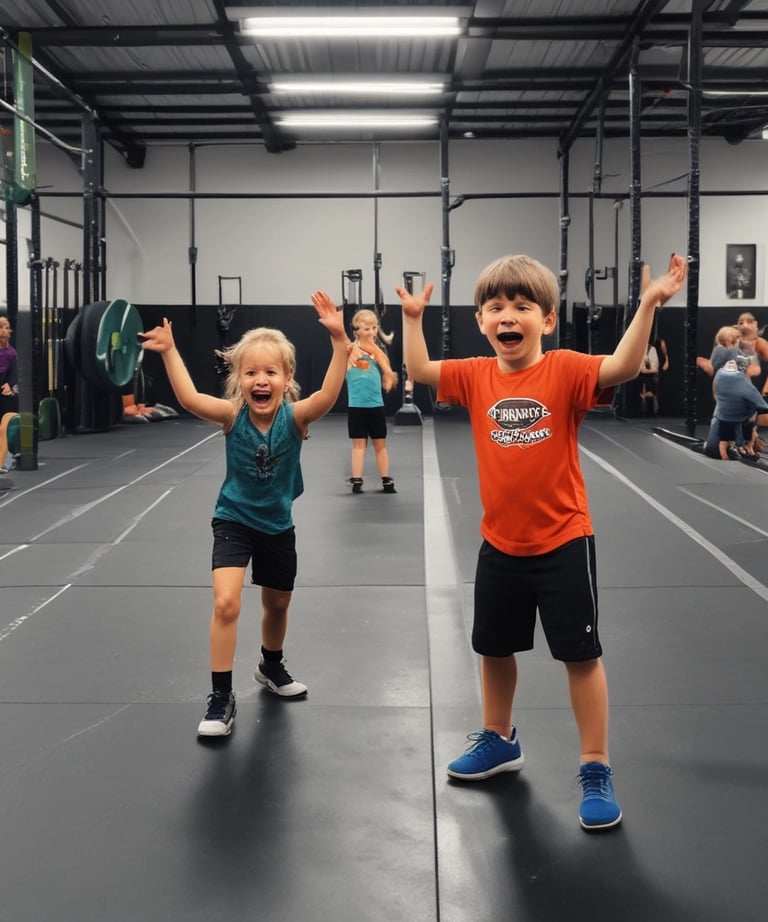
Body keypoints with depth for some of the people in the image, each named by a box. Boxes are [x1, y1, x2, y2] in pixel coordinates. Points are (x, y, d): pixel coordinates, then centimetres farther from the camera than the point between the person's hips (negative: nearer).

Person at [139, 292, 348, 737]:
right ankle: (221, 697, -8)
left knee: (278, 604, 21)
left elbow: (329, 394, -38)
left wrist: (339, 339, -49)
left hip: (278, 524, 2)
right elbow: (190, 399, -36)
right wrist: (169, 351, -46)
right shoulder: (233, 415, -19)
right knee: (226, 603, -20)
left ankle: (272, 666, 50)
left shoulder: (294, 416, -19)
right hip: (234, 520, -2)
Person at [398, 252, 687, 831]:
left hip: (563, 543, -5)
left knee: (582, 654, 3)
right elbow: (419, 371, 5)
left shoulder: (565, 370, -15)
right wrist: (413, 318, -3)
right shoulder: (476, 377, -1)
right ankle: (499, 740, 43)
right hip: (500, 545, 5)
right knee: (495, 648, 21)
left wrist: (649, 305, -38)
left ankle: (596, 769, 14)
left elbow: (623, 367, -28)